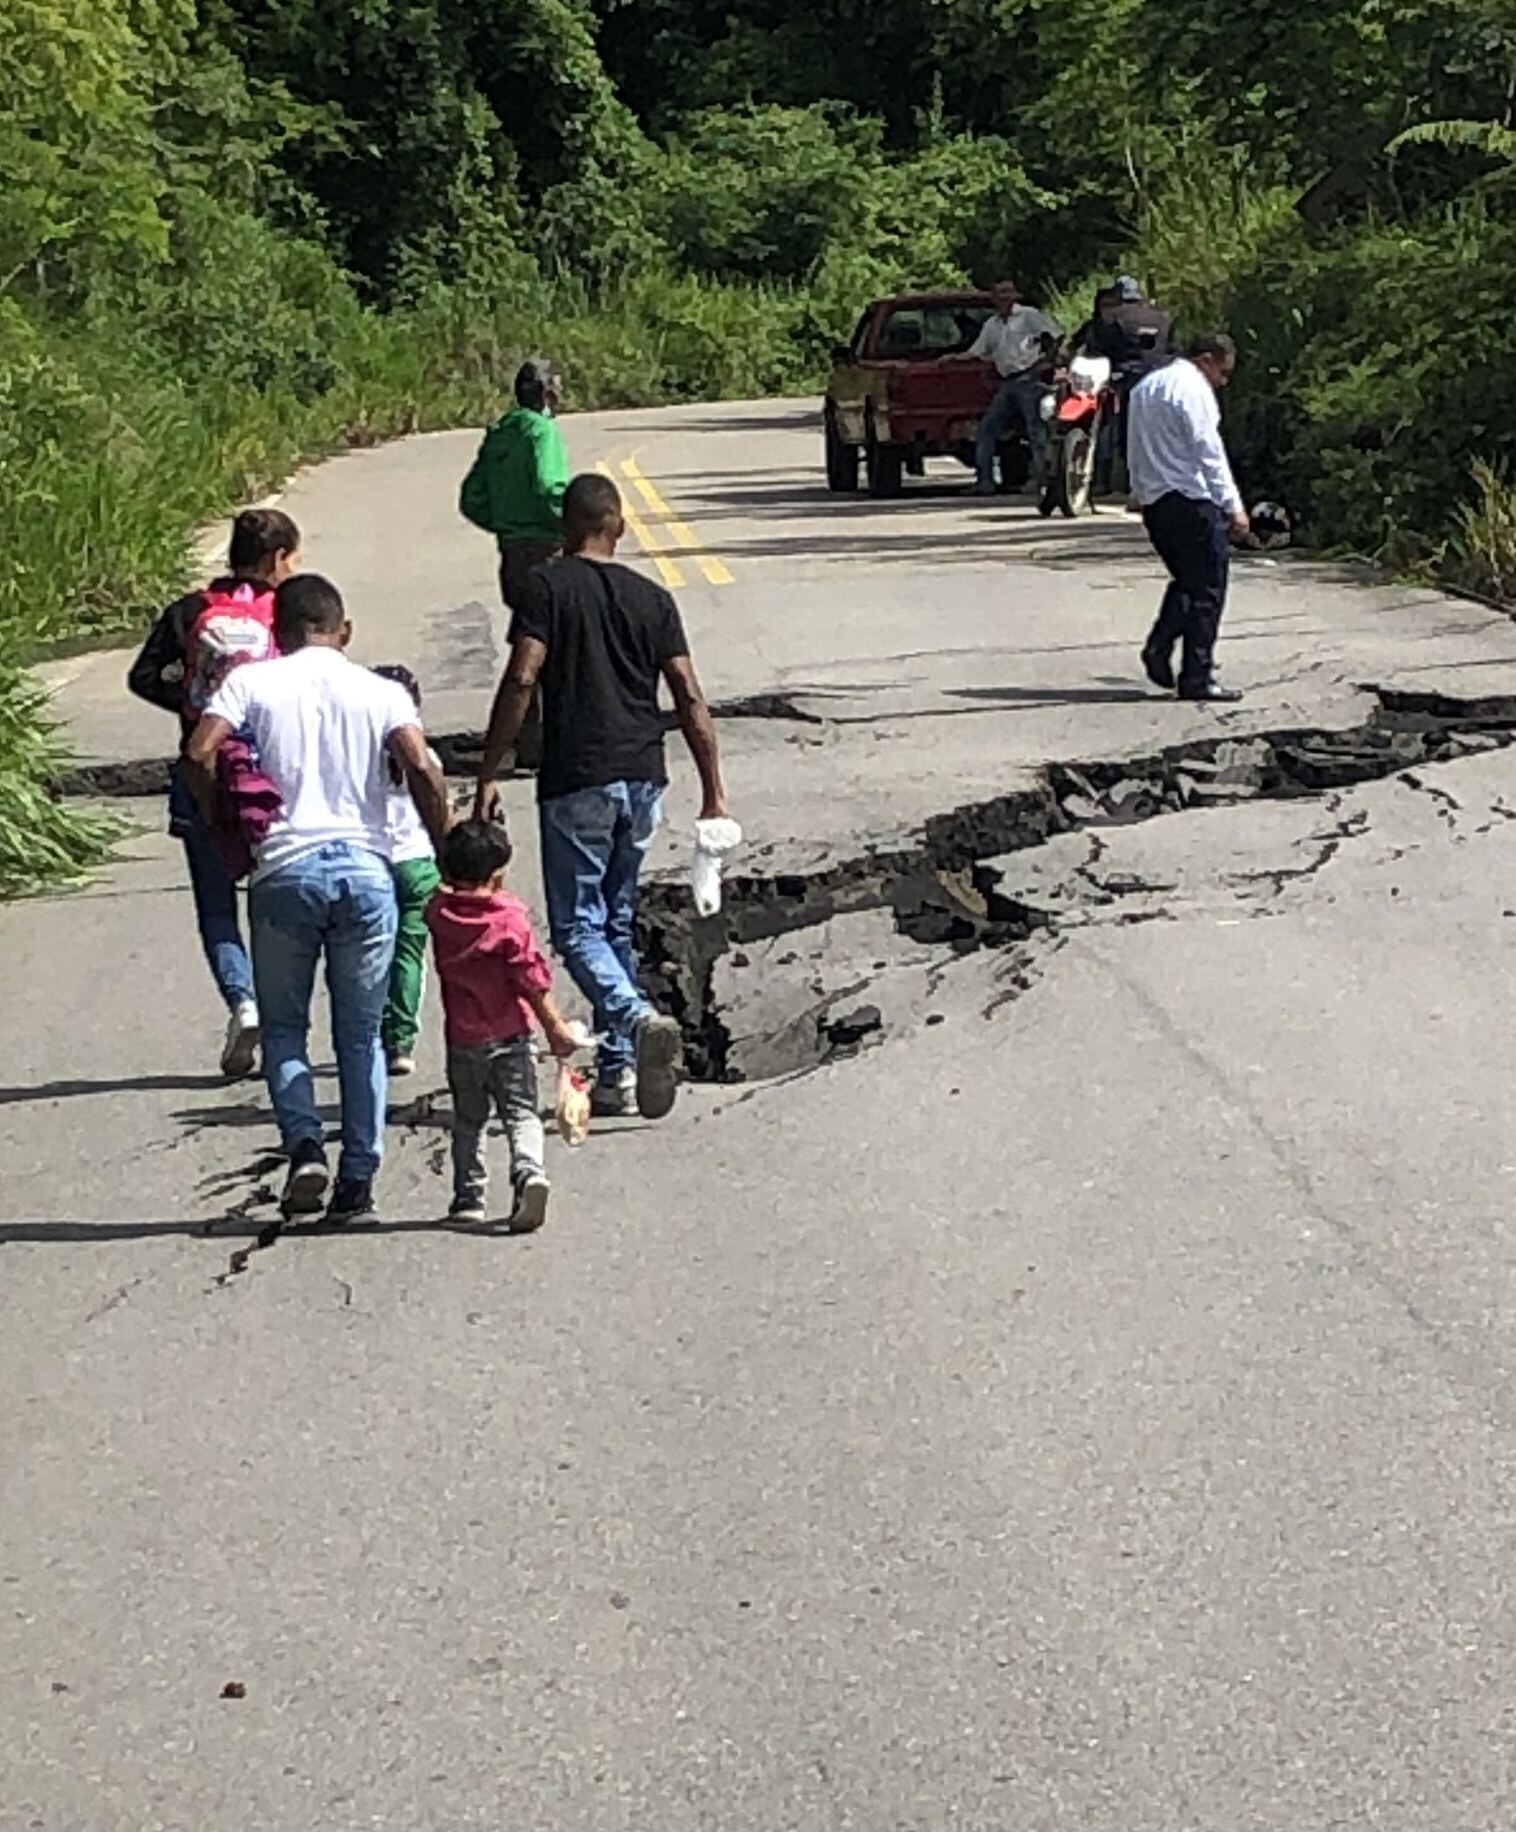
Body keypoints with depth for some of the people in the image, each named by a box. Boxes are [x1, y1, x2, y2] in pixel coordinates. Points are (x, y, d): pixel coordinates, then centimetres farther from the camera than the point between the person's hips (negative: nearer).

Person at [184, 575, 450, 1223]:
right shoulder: (380, 691, 8)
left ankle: (305, 1146, -8)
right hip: (365, 867, 1)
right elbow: (421, 768, -7)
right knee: (360, 1034, 11)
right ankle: (357, 1177, 8)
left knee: (283, 1026, 13)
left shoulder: (250, 682, 6)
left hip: (284, 871, -1)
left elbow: (199, 754, -7)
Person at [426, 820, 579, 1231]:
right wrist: (554, 1027, -7)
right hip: (510, 1035, -3)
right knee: (520, 1112, -2)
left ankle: (469, 1196, 15)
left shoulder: (439, 914, -2)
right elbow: (532, 978, -11)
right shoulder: (509, 918, -11)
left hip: (461, 1039, 3)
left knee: (468, 1119, 16)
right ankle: (529, 1172, -26)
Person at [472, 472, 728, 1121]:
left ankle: (638, 1020, -26)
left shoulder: (548, 586, -3)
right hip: (642, 777, 5)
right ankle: (618, 1074, 16)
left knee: (577, 926, 0)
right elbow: (689, 696, 5)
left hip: (576, 781, -5)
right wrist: (713, 789, 9)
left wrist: (488, 775, -8)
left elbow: (520, 681, -12)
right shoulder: (652, 598, 10)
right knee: (619, 923, 15)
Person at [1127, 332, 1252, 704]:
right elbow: (1209, 453, -15)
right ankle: (1197, 678, -2)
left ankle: (1159, 647, 2)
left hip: (1153, 501, 9)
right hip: (1191, 500, -9)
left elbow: (1135, 450, 21)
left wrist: (1140, 492, 25)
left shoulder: (1146, 386, 17)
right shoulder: (1194, 389, -11)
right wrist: (1233, 506, -14)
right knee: (1206, 589, -2)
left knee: (1186, 580, 20)